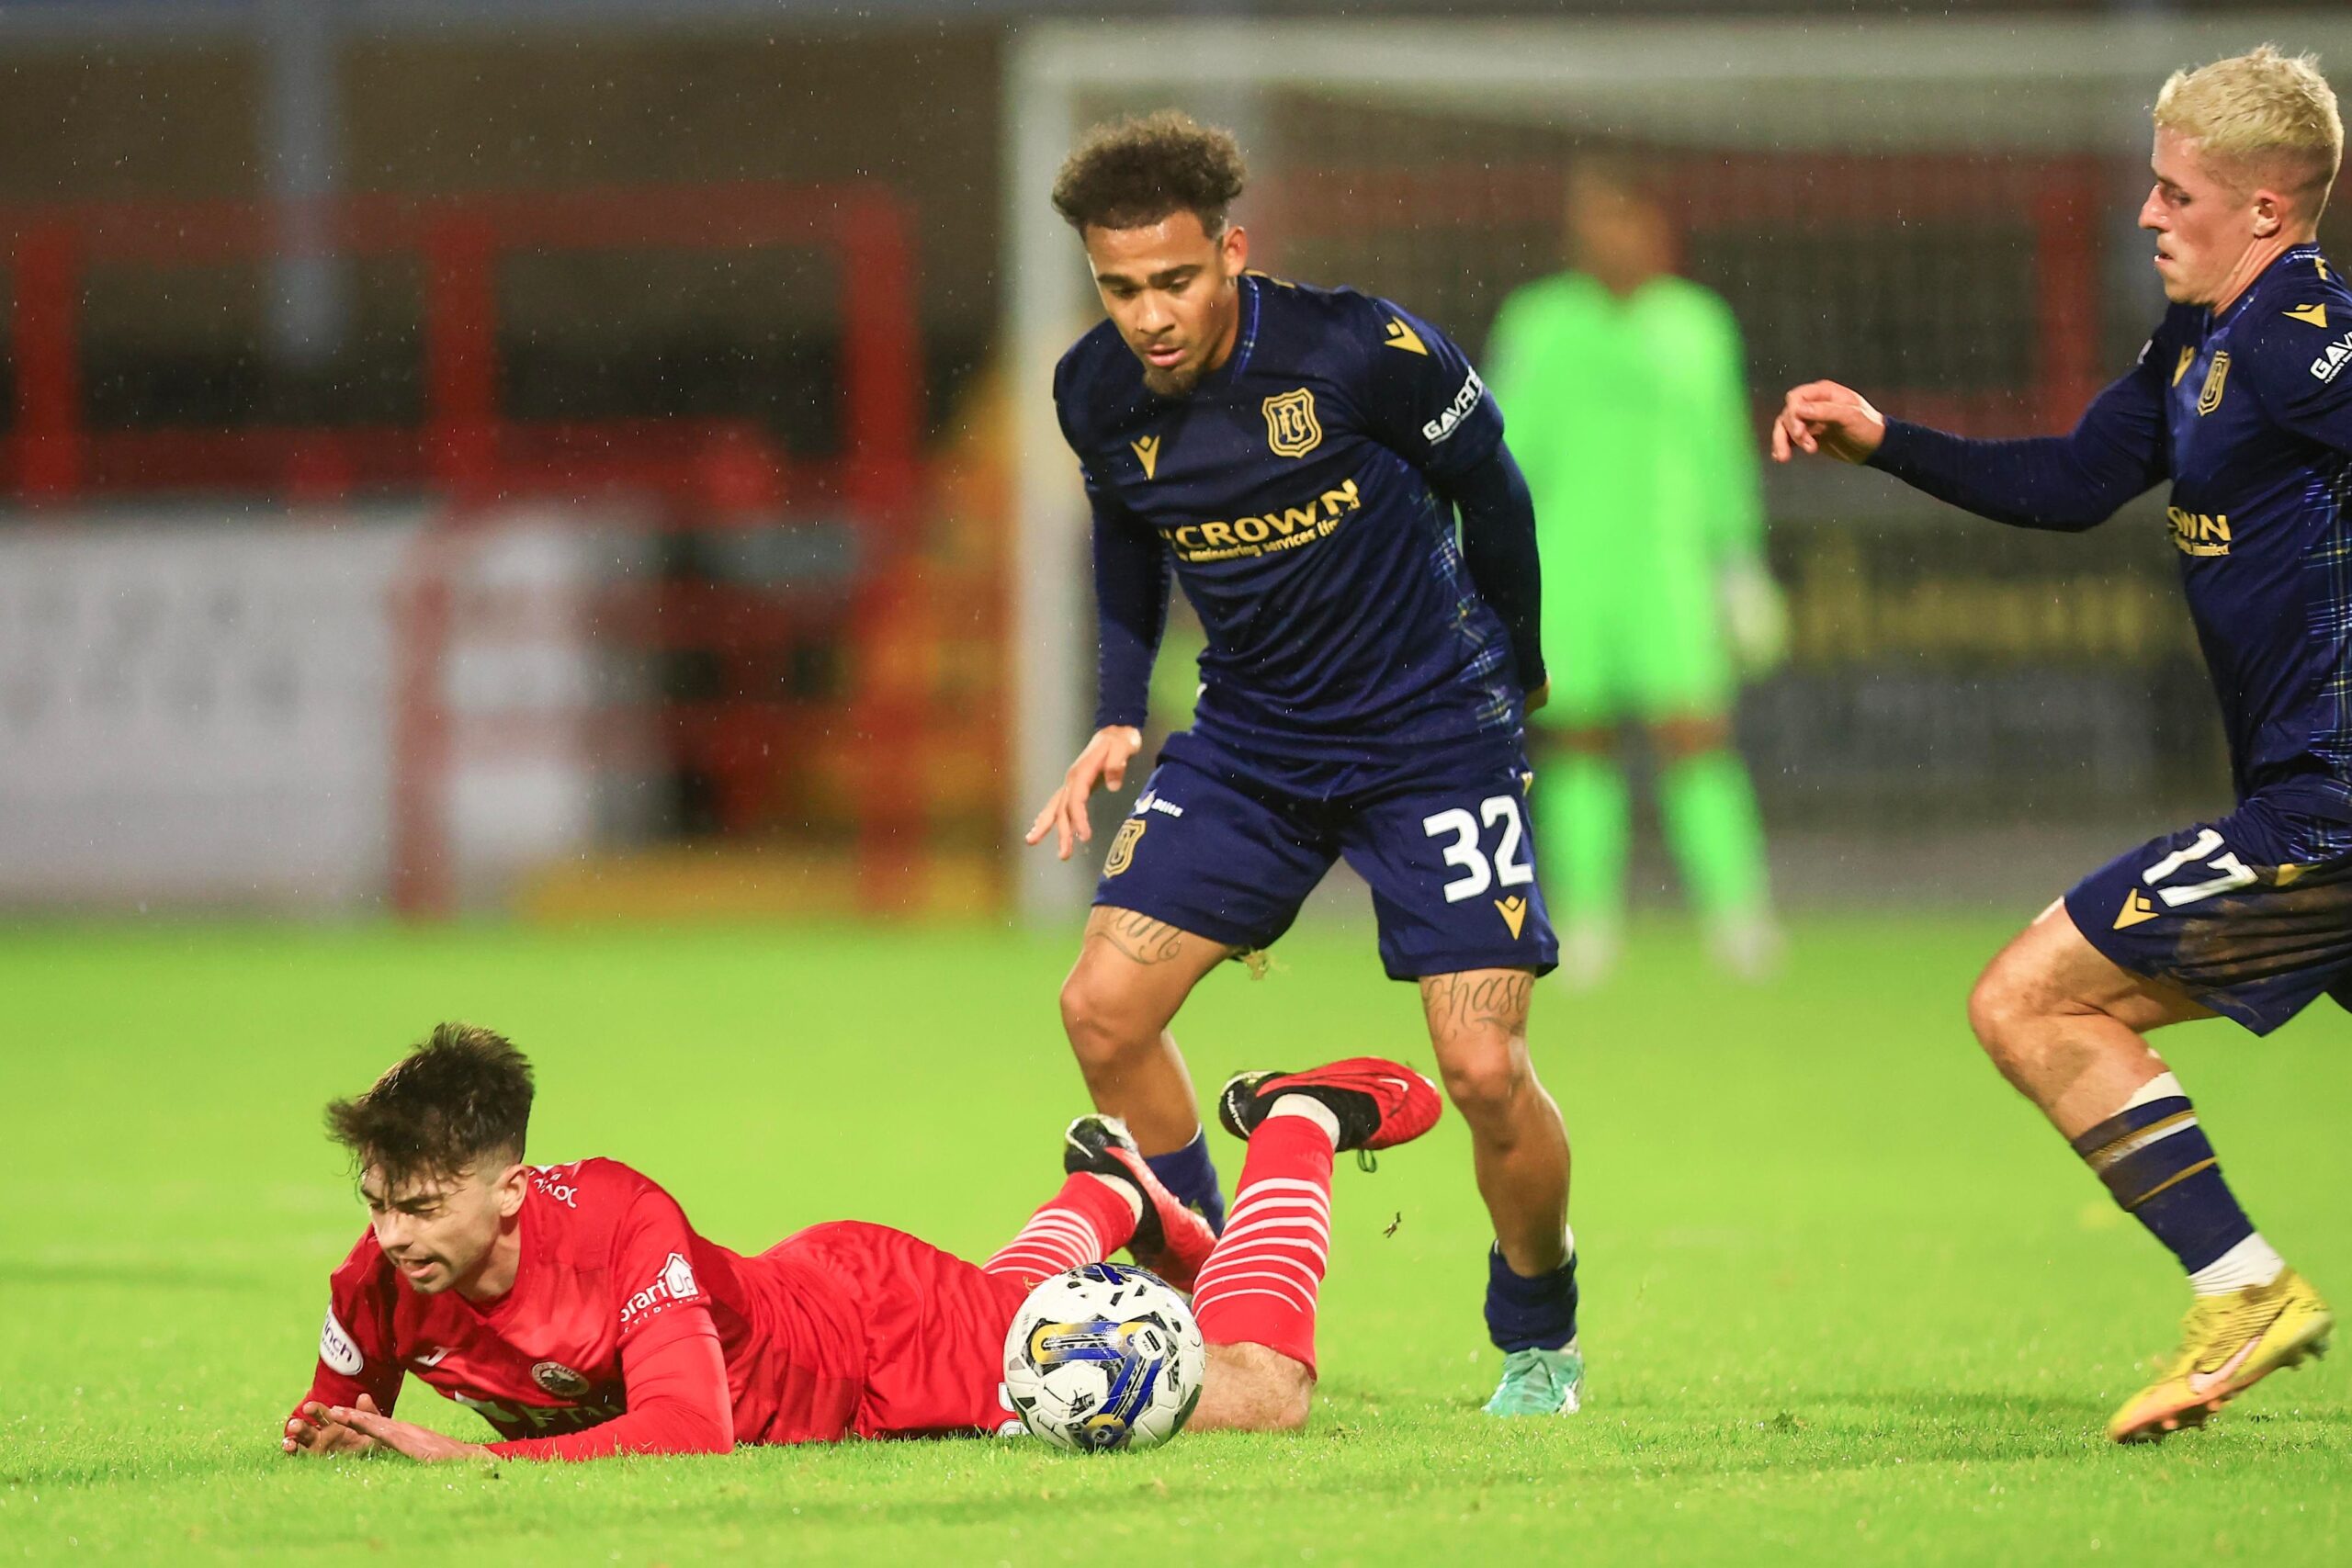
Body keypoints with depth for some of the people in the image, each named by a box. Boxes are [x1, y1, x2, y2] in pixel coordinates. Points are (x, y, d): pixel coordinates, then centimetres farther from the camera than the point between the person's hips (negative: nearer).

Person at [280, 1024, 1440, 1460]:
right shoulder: (383, 1274, -23)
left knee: (1260, 1394, -1)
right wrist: (324, 1434, -30)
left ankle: (1298, 1123, 23)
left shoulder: (617, 1226, -41)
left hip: (885, 1337, -6)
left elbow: (688, 1429, -47)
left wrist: (463, 1454, -51)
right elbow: (341, 1403, -4)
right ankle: (1101, 1203, 61)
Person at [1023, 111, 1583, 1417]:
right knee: (1105, 1006, -8)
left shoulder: (1362, 352, -23)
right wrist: (1119, 717, 2)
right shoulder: (1098, 395, -8)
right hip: (1250, 737, 5)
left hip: (1431, 733, -5)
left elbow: (1492, 493, -5)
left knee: (1485, 1067, -13)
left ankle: (1542, 1345, 14)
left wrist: (1511, 677, 7)